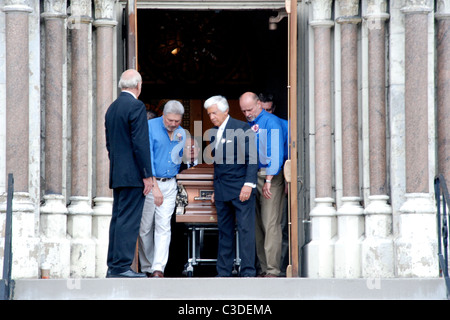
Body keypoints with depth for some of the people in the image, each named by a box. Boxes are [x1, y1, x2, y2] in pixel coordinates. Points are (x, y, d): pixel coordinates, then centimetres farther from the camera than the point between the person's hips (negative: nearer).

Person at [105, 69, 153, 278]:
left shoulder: (112, 108, 15)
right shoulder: (136, 106, -11)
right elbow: (140, 143, -16)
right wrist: (147, 175, -13)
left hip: (117, 175, 9)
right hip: (133, 175, -9)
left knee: (118, 219, 10)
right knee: (129, 221, -9)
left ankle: (113, 266, 11)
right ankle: (122, 267, -11)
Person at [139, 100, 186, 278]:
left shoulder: (181, 133, 9)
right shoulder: (150, 127, -8)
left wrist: (179, 142, 2)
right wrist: (154, 186, -21)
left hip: (169, 184, 3)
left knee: (163, 227, -8)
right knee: (145, 228, 1)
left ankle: (158, 268, -14)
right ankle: (147, 268, 12)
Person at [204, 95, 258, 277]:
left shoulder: (241, 129, -6)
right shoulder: (214, 132, 15)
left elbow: (252, 158, -10)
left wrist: (249, 184, -18)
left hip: (240, 188, -7)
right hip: (222, 191, 7)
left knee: (245, 229, -8)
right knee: (224, 231, 8)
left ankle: (248, 271, -8)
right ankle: (223, 272, 11)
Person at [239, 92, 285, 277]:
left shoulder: (271, 122, -5)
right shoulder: (247, 125, 16)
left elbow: (276, 153, -12)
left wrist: (268, 180, -18)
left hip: (270, 176, -7)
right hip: (251, 177, 7)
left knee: (270, 224, -12)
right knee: (257, 225, 5)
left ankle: (272, 270, -14)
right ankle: (263, 268, 7)